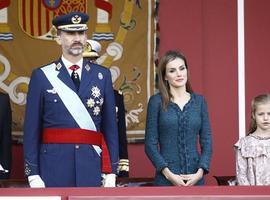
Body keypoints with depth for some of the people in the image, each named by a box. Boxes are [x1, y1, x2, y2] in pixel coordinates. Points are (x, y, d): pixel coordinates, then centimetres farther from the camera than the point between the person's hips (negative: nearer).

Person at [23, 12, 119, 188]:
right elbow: (32, 130, 2)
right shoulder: (41, 76, 3)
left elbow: (110, 126, 8)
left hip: (92, 168, 2)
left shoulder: (102, 75, 8)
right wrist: (33, 175, -4)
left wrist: (111, 171, 3)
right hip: (54, 167, -2)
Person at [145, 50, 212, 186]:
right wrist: (168, 173, -11)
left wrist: (200, 172, -6)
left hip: (195, 178, 2)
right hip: (166, 179, -2)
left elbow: (206, 142, 8)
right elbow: (150, 144, -1)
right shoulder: (156, 101, 1)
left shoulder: (199, 101, 9)